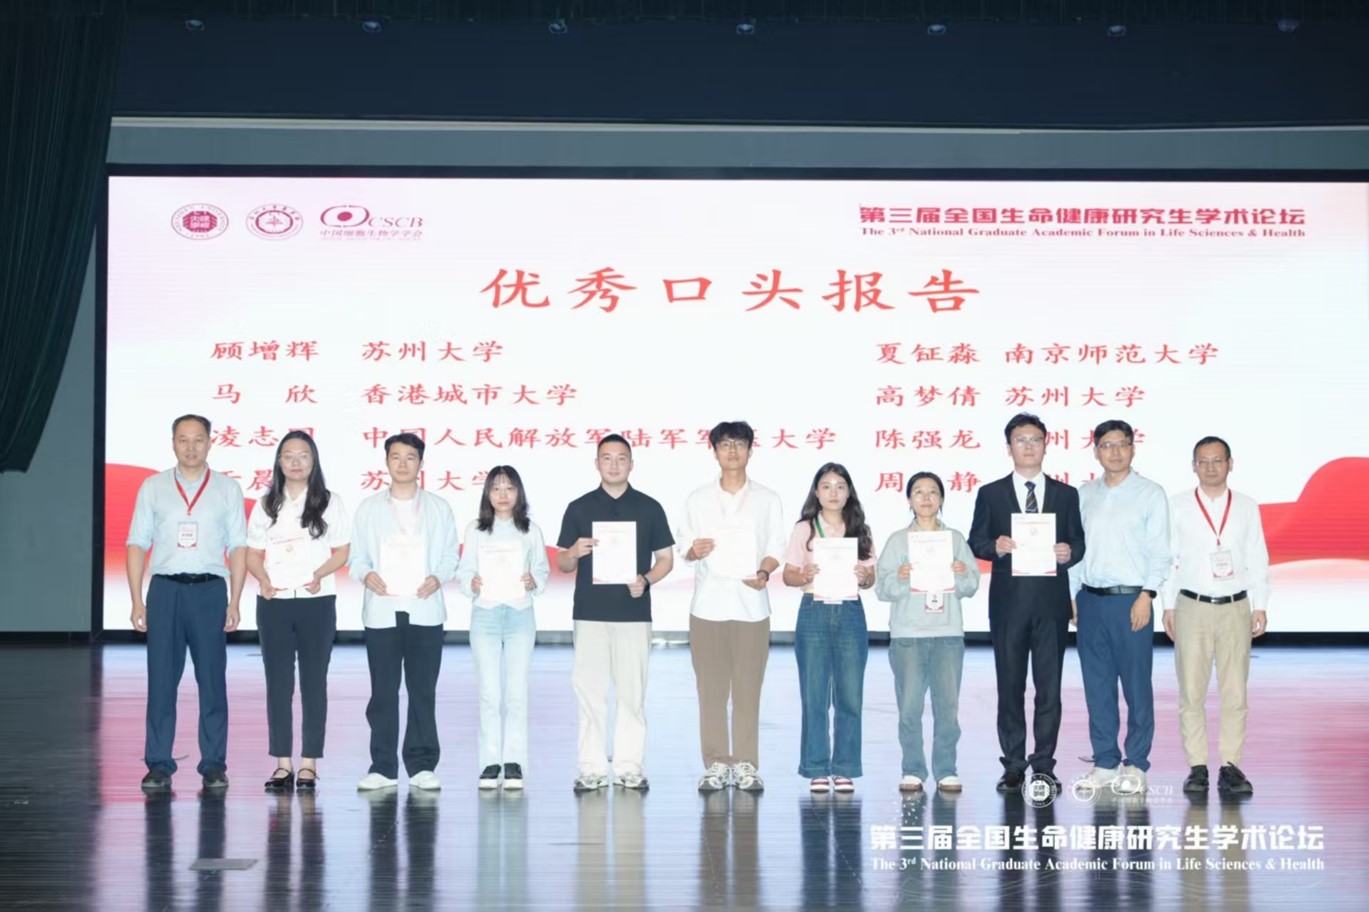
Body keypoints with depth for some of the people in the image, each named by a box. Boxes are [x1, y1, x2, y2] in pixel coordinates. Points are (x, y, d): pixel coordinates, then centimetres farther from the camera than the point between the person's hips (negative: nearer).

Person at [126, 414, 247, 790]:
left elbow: (238, 548, 5)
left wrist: (234, 603, -2)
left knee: (212, 680, 2)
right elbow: (137, 545, 7)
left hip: (209, 589, 0)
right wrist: (137, 601, 0)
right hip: (165, 589, 1)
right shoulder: (153, 487, 8)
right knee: (161, 680, 2)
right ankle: (158, 765, 9)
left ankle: (214, 765, 9)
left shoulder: (227, 489, 6)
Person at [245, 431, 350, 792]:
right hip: (273, 603, 2)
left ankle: (309, 763, 6)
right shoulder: (266, 505, 10)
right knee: (278, 681, 2)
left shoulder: (329, 503, 4)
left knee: (313, 681, 2)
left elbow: (342, 551, 2)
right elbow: (252, 553, 9)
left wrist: (319, 575, -15)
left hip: (317, 602, -2)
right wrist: (263, 579, -11)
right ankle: (282, 763, 7)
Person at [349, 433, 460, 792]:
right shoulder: (369, 507, 10)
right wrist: (366, 574, -12)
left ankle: (421, 765, 8)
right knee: (383, 691, 1)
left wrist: (437, 577, -10)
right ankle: (383, 766, 7)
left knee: (423, 690, 1)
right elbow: (356, 555, 8)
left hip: (425, 610, 0)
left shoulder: (438, 507, 10)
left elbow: (451, 554, 8)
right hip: (381, 611, 0)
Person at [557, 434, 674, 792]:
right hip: (590, 612, 0)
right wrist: (574, 552, -14)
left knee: (632, 690, 2)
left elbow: (665, 558, 8)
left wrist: (646, 580, -11)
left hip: (634, 612, 0)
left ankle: (629, 765, 9)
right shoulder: (579, 508, 7)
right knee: (589, 689, 0)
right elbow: (562, 564, 9)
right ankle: (592, 767, 6)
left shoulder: (649, 508, 6)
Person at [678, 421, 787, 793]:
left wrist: (764, 572, -11)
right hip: (708, 604, 1)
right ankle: (715, 764, 7)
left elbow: (776, 548, 8)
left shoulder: (767, 500, 10)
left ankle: (746, 765, 5)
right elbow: (682, 546, 12)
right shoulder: (698, 499, 12)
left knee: (748, 689, -1)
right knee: (711, 689, 0)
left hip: (751, 605, -1)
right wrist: (693, 551, -11)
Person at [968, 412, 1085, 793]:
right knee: (1010, 687, 4)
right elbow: (975, 543, 4)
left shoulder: (1066, 494, 11)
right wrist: (996, 546, -17)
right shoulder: (990, 494, 7)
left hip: (1052, 602, 1)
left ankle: (1044, 765, 8)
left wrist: (1069, 552, -14)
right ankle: (1013, 765, 11)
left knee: (1049, 686, 1)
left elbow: (1078, 542, 8)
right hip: (1008, 601, -1)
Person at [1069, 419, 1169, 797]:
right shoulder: (1084, 495, 12)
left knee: (1136, 685, -2)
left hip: (1131, 599, -4)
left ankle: (1135, 766, 6)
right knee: (1097, 685, 7)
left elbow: (1160, 552, -2)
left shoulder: (1151, 494, 1)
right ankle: (1104, 763, 15)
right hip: (1090, 599, 4)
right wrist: (1070, 596, 8)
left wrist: (1146, 596, -12)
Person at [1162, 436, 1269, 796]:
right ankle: (1197, 767, 6)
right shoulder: (1177, 506, 4)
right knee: (1191, 691, 0)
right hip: (1192, 607, -1)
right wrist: (1168, 606, 0)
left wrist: (1259, 606, 3)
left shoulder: (1247, 507, 8)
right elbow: (1168, 557, 4)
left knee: (1235, 692, 1)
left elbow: (1258, 559, 8)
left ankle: (1231, 765, 7)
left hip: (1236, 608, 1)